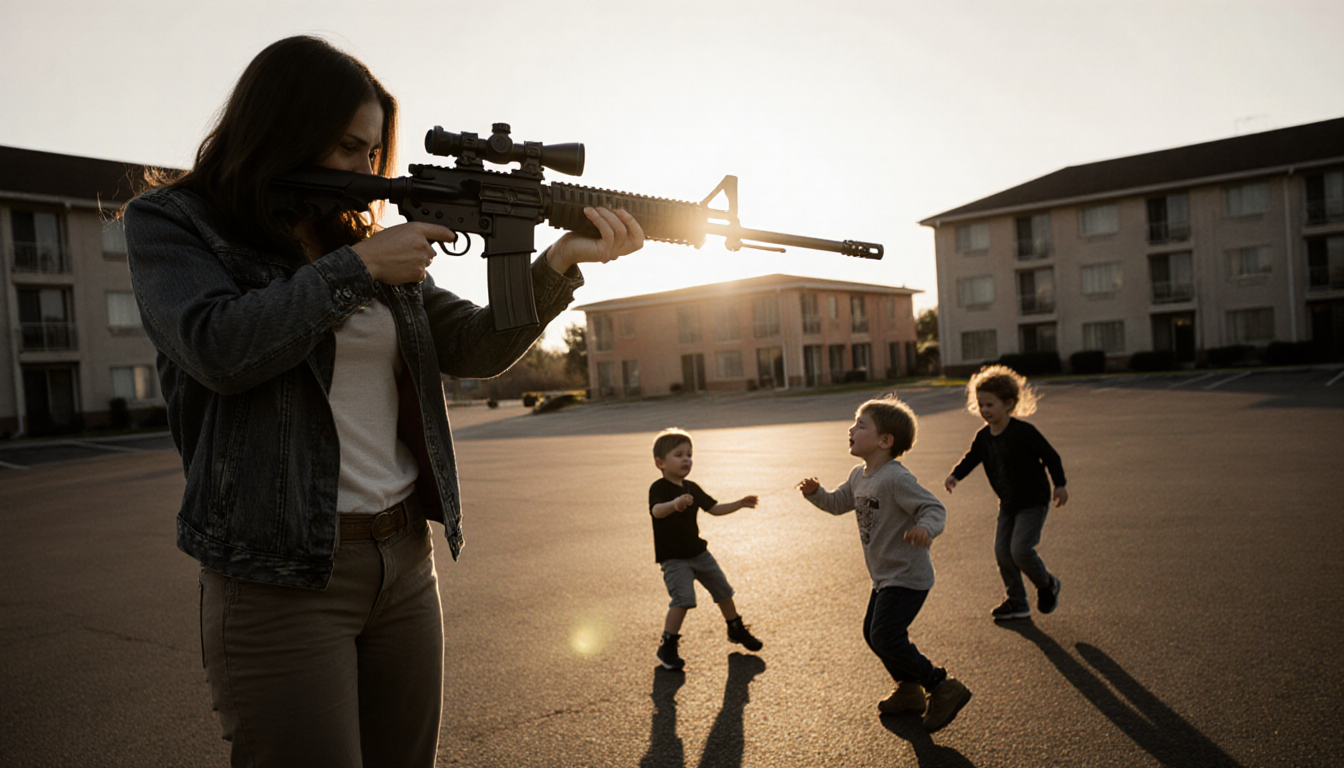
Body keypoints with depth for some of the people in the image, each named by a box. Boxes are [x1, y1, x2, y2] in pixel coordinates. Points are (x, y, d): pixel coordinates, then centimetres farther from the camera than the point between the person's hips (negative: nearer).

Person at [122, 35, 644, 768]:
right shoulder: (172, 222, 0)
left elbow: (473, 348, 7)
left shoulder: (370, 242, 11)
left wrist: (560, 263, -7)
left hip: (407, 563, 5)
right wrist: (357, 267, -13)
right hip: (279, 581, -5)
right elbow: (219, 348, -17)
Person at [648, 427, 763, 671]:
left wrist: (739, 504, 4)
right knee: (682, 599, -21)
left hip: (699, 552, 7)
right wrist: (674, 504, -60)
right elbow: (656, 511, -39)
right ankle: (667, 647, -5)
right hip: (673, 558, -7)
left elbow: (714, 508, 16)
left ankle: (737, 630, 39)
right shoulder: (659, 488, -18)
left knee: (723, 591, 16)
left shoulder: (692, 488, 6)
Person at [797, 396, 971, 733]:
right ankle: (909, 691, 36)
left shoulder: (896, 478, -24)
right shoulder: (859, 476, 5)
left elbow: (935, 508, -27)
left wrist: (926, 528, -48)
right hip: (885, 576, 10)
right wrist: (815, 493, -1)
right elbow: (836, 504, 19)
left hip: (907, 577, -10)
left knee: (885, 637, -14)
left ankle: (942, 687, 2)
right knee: (873, 633, 18)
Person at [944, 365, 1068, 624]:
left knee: (1020, 549, -16)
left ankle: (1047, 585, 13)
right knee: (1002, 551, 6)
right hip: (1008, 503, 7)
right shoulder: (983, 437, -1)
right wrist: (955, 475, -16)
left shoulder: (1024, 432, -19)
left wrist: (1060, 485, -6)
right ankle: (1017, 603, 21)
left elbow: (1050, 457, -10)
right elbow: (971, 458, 3)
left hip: (1033, 501, -7)